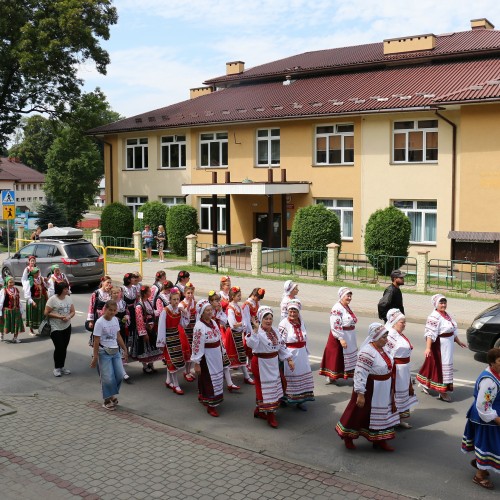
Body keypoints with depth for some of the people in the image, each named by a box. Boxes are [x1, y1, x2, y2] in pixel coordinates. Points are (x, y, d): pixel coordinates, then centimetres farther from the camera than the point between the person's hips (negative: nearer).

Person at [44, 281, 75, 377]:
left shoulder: (68, 298, 5)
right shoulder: (52, 299, -12)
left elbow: (73, 311, 9)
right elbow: (46, 313, -12)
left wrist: (68, 317, -13)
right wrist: (58, 316, -21)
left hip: (67, 327, 5)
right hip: (56, 328, -5)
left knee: (64, 348, 10)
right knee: (59, 347, -6)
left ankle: (62, 366, 23)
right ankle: (57, 368, 9)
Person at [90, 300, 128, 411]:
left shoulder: (115, 320, 5)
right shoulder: (100, 322, -15)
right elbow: (96, 341, -14)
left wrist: (125, 350, 16)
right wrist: (95, 357, -15)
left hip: (115, 351, 6)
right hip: (104, 352, -6)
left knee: (119, 375, 5)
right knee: (108, 378, -3)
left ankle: (112, 395, 26)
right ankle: (107, 400, 13)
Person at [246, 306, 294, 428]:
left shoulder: (274, 331, 6)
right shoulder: (258, 332, -19)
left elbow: (282, 346, 12)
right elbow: (251, 344, -38)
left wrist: (289, 359, 9)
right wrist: (255, 330, -47)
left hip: (273, 364, 8)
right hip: (261, 364, -8)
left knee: (273, 387, 16)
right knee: (264, 387, -1)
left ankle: (259, 410, 32)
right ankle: (270, 414, 9)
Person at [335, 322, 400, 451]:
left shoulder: (381, 349, 2)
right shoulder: (367, 353, -27)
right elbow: (360, 374, -28)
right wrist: (360, 394, -27)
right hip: (370, 390, -8)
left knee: (381, 415, 16)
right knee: (360, 413, 8)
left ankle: (379, 440, 30)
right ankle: (347, 436, 27)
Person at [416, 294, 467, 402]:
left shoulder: (446, 314, 9)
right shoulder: (434, 317, -21)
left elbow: (453, 330, 20)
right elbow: (430, 333, -29)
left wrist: (458, 341, 23)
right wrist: (428, 348, -37)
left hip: (448, 345, 9)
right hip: (439, 346, -9)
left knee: (432, 365, 19)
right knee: (440, 366, -2)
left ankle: (424, 383, 35)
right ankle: (442, 392, 6)